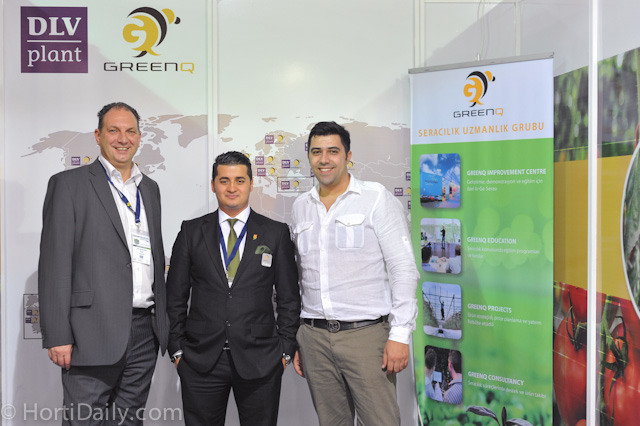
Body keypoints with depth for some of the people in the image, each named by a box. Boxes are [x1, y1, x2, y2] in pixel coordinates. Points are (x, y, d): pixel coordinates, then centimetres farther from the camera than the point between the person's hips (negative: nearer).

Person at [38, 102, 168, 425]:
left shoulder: (150, 188, 16)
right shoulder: (69, 184, -2)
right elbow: (54, 264, -8)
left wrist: (163, 321, 15)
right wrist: (57, 336, -14)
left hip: (145, 331, 6)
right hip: (94, 333, -5)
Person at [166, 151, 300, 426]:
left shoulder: (276, 233, 4)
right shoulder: (191, 232, 6)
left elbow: (289, 298, 5)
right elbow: (175, 297, 8)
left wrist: (285, 350, 1)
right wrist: (177, 350, 3)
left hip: (260, 362, 0)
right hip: (200, 363, 1)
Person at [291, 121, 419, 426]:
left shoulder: (376, 198, -3)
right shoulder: (300, 207, 12)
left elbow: (404, 269, -7)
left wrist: (400, 334, -13)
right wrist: (293, 337, 13)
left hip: (366, 332, -4)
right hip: (314, 336, 5)